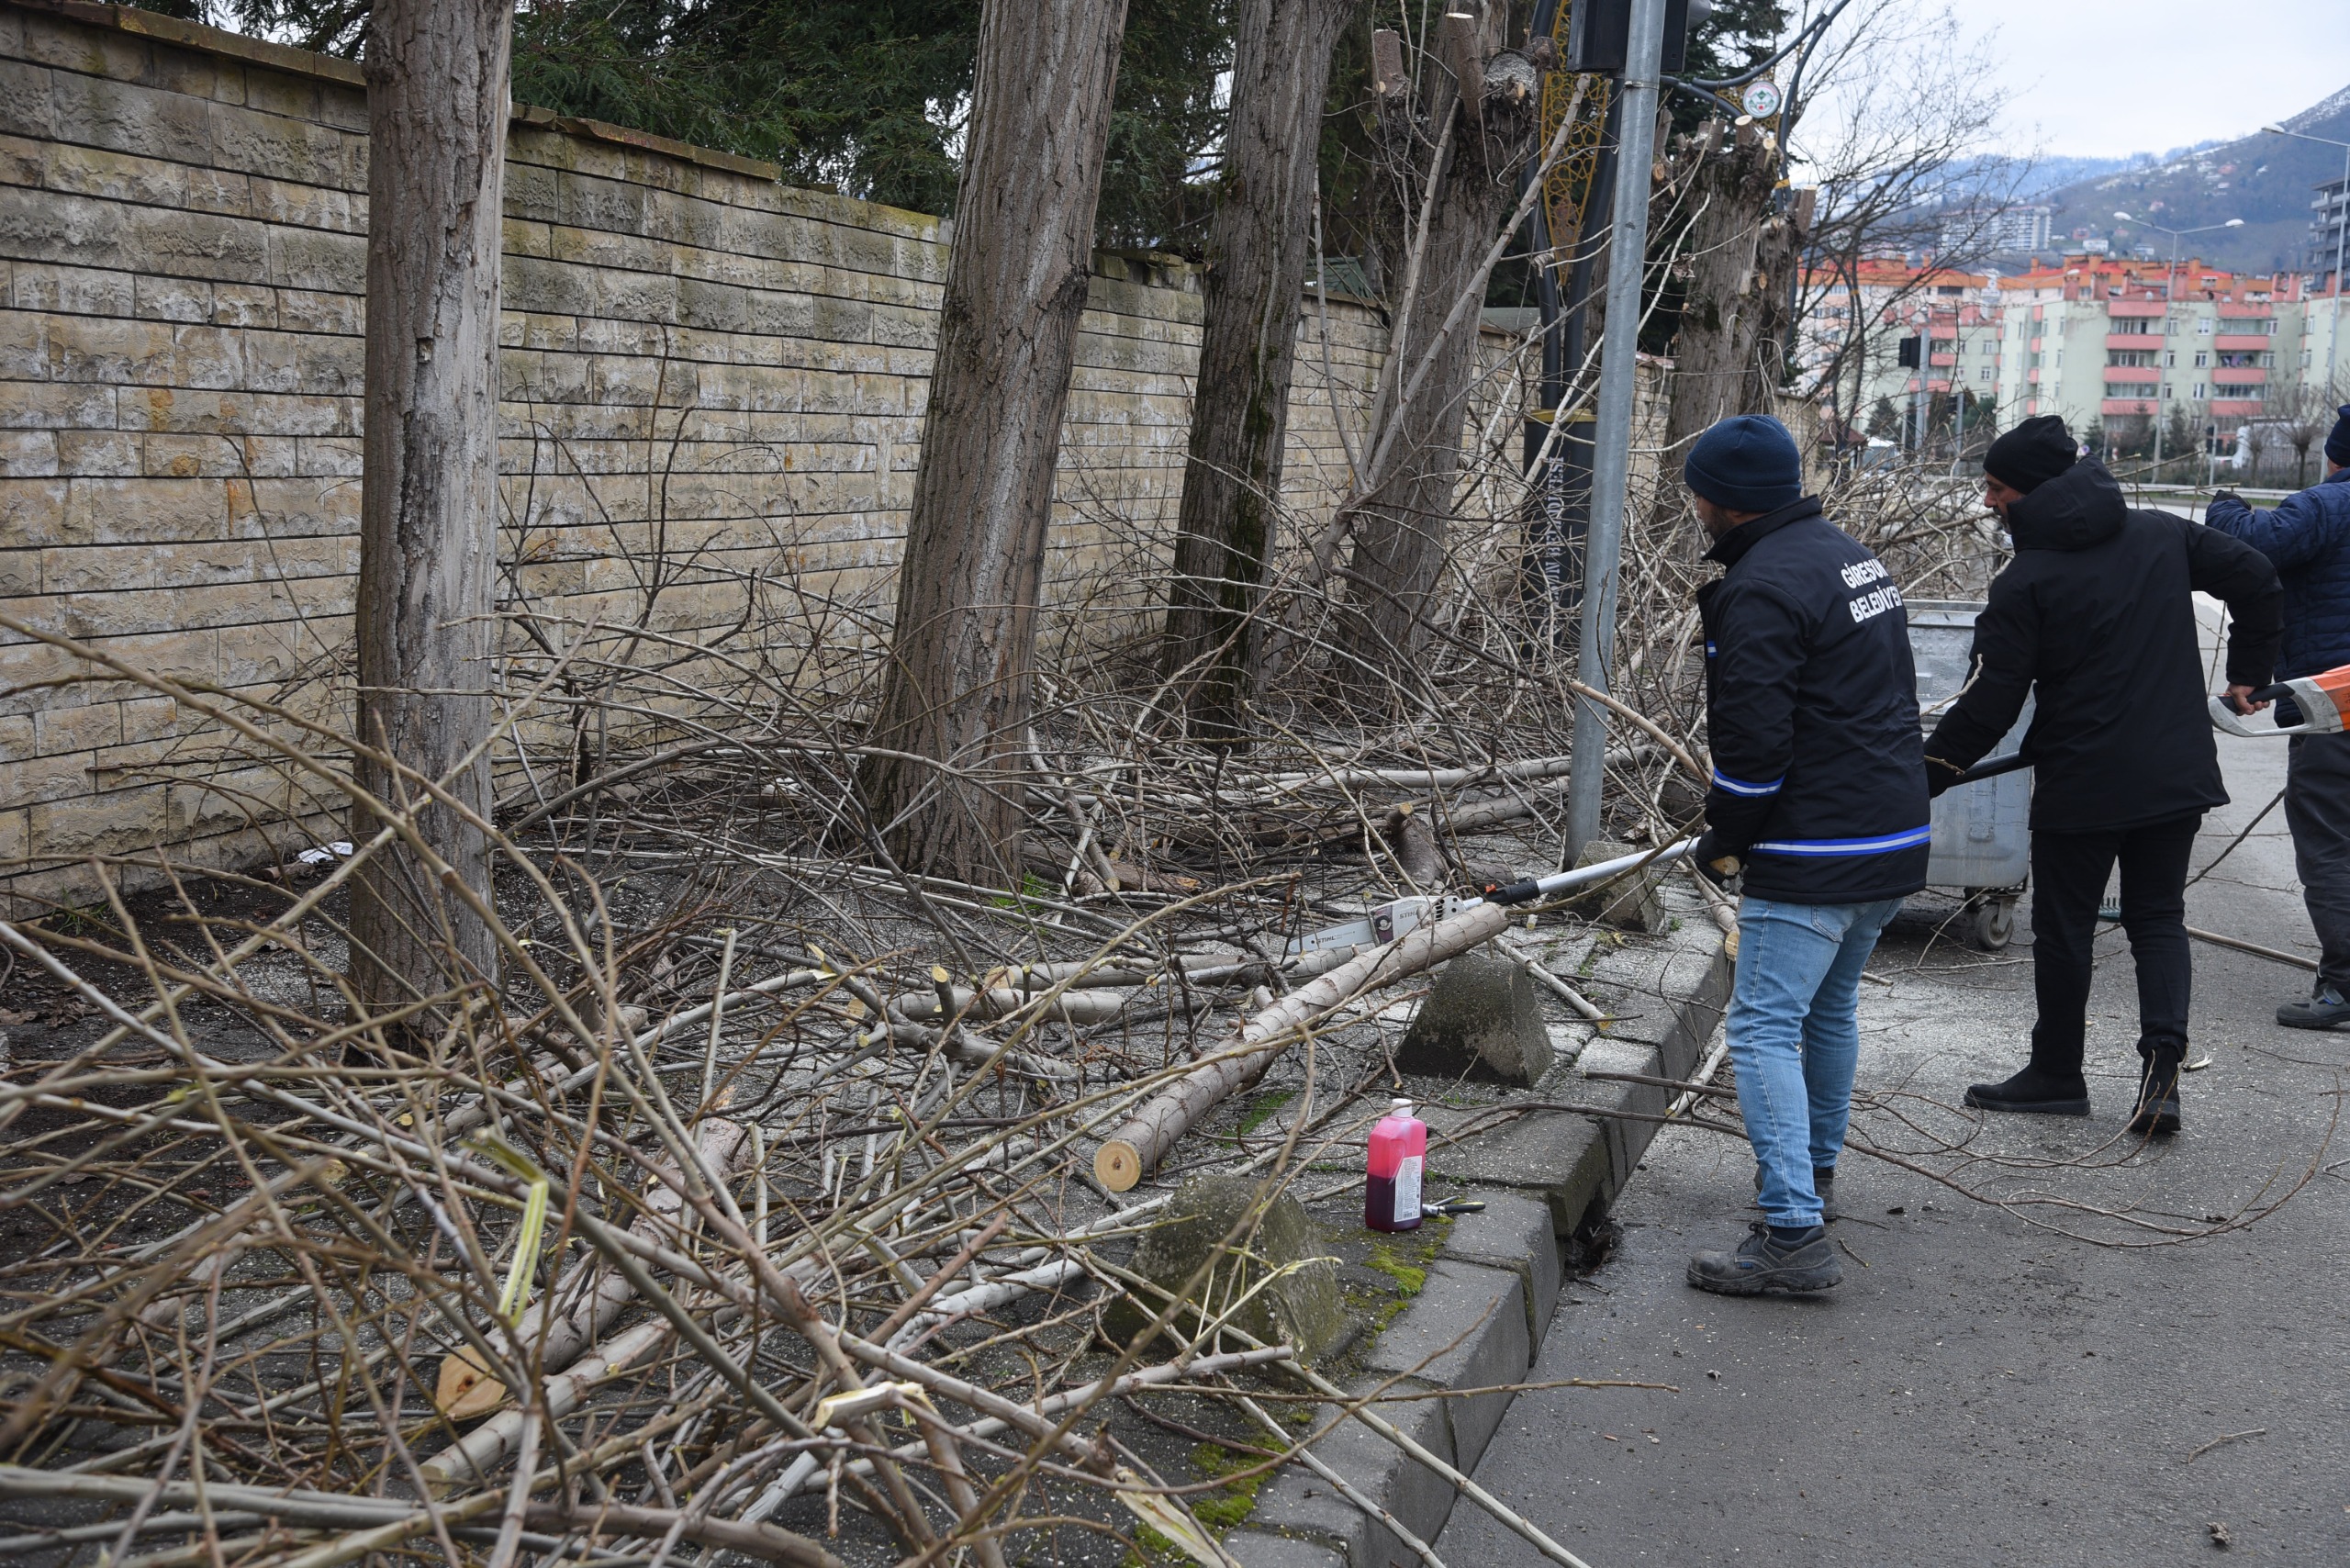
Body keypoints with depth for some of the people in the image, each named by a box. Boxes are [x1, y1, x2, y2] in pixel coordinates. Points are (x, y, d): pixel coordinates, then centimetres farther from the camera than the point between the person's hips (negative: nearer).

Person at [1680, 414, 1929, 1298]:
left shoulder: (1761, 588, -18)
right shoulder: (1850, 555, 15)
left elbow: (1754, 740, -21)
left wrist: (1724, 841, -5)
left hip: (1813, 857, -10)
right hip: (1896, 838, 10)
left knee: (1764, 1029, -8)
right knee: (1831, 1007, 25)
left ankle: (1794, 1234, -11)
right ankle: (1815, 1166, 42)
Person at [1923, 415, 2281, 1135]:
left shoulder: (2026, 581, -12)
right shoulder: (2163, 535, 4)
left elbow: (1989, 704, -14)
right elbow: (2256, 577, 10)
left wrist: (1925, 773, -5)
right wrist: (2247, 672, 20)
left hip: (2081, 785, -5)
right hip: (2177, 774, 5)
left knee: (2063, 928, 10)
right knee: (2158, 918, 14)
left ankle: (2057, 1073, 21)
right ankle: (2162, 1062, -3)